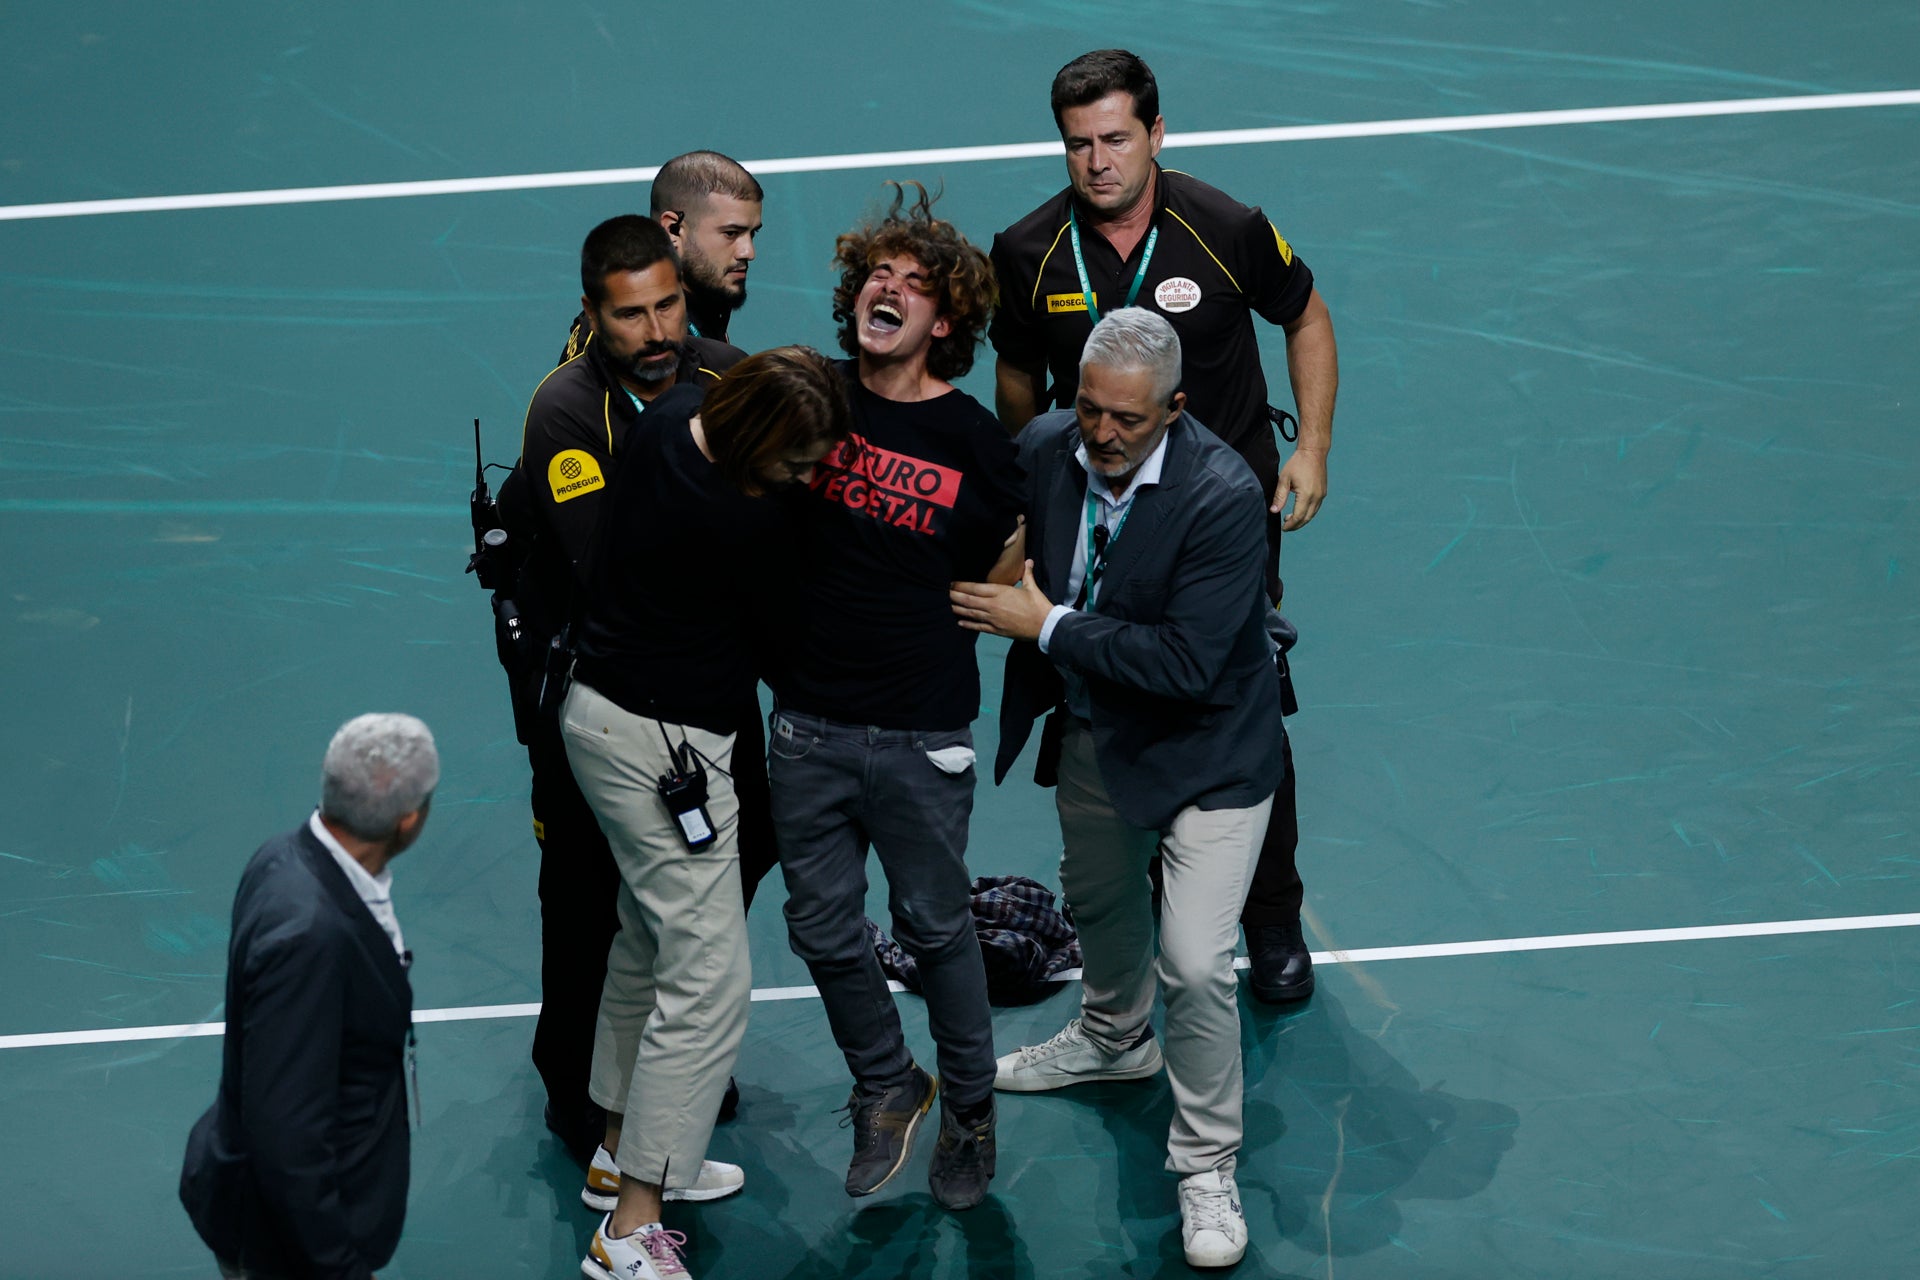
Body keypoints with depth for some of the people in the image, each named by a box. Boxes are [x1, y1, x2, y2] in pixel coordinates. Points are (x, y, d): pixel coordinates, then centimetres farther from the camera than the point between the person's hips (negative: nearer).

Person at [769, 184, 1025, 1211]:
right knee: (823, 928, 13)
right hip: (808, 726, 3)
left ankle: (969, 1108, 32)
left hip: (921, 737, -3)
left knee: (935, 927, 11)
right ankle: (886, 1090, 37)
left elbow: (1002, 585, 6)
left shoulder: (974, 442, -7)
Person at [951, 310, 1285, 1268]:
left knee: (1196, 966, -10)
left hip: (1202, 752, -6)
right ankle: (1115, 1037, 60)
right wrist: (1007, 602, -14)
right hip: (1092, 738, 6)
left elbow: (1186, 661, -33)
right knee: (1099, 901, 29)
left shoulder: (1223, 498, -31)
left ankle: (1205, 1166, 10)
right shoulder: (1044, 448, -13)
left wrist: (1048, 626, -28)